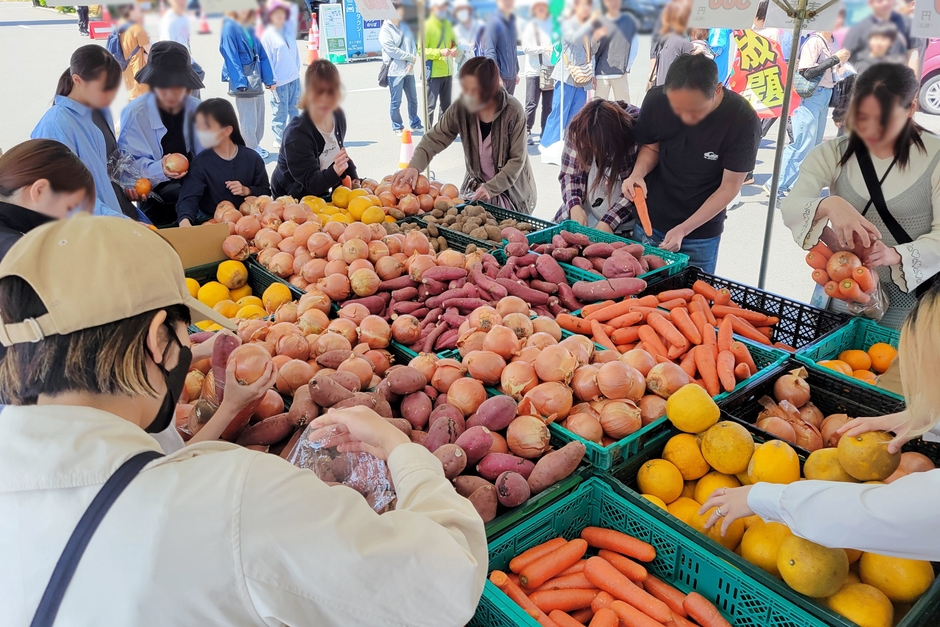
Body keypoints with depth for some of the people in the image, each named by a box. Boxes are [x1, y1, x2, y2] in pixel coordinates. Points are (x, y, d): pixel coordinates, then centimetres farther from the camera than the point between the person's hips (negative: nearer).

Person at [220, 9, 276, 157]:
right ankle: (251, 150, 13)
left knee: (259, 115, 15)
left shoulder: (248, 28, 12)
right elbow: (231, 58, -15)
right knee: (249, 119, 0)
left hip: (256, 78, 8)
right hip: (243, 79, -7)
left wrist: (269, 78, 5)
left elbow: (261, 54, 10)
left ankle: (255, 146, 28)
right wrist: (240, 82, -22)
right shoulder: (229, 27, -10)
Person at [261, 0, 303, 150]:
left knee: (293, 109, 12)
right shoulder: (268, 35, -5)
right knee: (280, 112, -1)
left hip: (294, 79, 5)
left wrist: (297, 70, 7)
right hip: (279, 82, -5)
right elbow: (267, 59, -7)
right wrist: (271, 81, -9)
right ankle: (279, 140, 8)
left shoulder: (288, 32, 8)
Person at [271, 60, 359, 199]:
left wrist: (354, 179, 2)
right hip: (291, 198, -6)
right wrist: (335, 171, -45)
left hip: (321, 194, 6)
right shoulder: (297, 133, -26)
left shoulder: (339, 116, -6)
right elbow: (311, 182, -27)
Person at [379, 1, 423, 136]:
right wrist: (411, 57, -10)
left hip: (408, 70, 6)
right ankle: (397, 127, 11)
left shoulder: (404, 26, 13)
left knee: (413, 99, 13)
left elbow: (412, 44, 7)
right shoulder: (385, 30, -7)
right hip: (395, 71, -6)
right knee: (396, 102, -1)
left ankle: (415, 124, 26)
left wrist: (411, 62, -9)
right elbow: (392, 50, -15)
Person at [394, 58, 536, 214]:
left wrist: (491, 188, -25)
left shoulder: (513, 112, -21)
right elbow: (434, 139, -6)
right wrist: (414, 166, -23)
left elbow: (517, 160, -17)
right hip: (476, 184, 3)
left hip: (511, 189, -3)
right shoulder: (461, 108, -12)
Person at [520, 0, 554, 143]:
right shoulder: (530, 26, 4)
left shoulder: (552, 25, 15)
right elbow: (526, 47, -6)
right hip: (534, 70, -3)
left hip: (551, 69, 4)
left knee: (548, 105, 4)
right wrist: (543, 48, -16)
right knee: (532, 104, -7)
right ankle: (527, 132, 2)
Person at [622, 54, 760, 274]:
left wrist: (684, 230, -22)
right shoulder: (656, 99, -16)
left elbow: (730, 187, -15)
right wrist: (638, 173, -21)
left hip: (701, 235, -2)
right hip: (649, 223, 2)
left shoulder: (743, 121, -22)